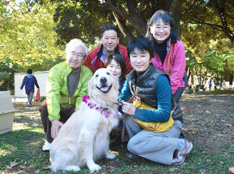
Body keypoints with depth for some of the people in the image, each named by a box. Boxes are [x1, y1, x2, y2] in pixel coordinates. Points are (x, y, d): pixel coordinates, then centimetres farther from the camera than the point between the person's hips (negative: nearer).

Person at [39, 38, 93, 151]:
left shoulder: (87, 74, -15)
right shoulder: (56, 70, -22)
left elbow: (83, 97, -23)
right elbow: (52, 94, -36)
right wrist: (54, 119, -50)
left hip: (73, 109, 2)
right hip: (57, 107, -2)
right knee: (45, 107, -32)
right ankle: (50, 140, -7)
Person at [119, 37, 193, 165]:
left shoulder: (160, 80, -24)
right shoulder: (131, 78, -2)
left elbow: (164, 115, -26)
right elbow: (121, 99, 2)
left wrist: (135, 111, -29)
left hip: (169, 125, -6)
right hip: (148, 121, 6)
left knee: (133, 145, -23)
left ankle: (179, 145, -11)